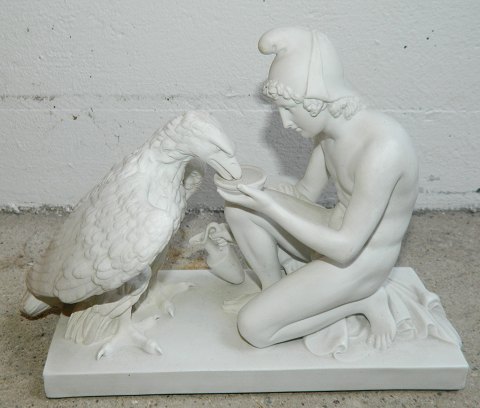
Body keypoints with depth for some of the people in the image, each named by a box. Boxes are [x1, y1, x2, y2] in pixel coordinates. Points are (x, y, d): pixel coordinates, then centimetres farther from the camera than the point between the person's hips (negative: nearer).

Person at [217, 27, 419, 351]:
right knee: (239, 208, -8)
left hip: (357, 263, -7)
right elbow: (307, 193, 7)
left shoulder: (381, 148, -33)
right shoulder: (328, 127, -6)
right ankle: (275, 292, 7)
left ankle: (361, 300, 2)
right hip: (336, 231, 8)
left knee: (253, 327, -11)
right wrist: (259, 193, -8)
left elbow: (345, 248, -28)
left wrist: (271, 208, -28)